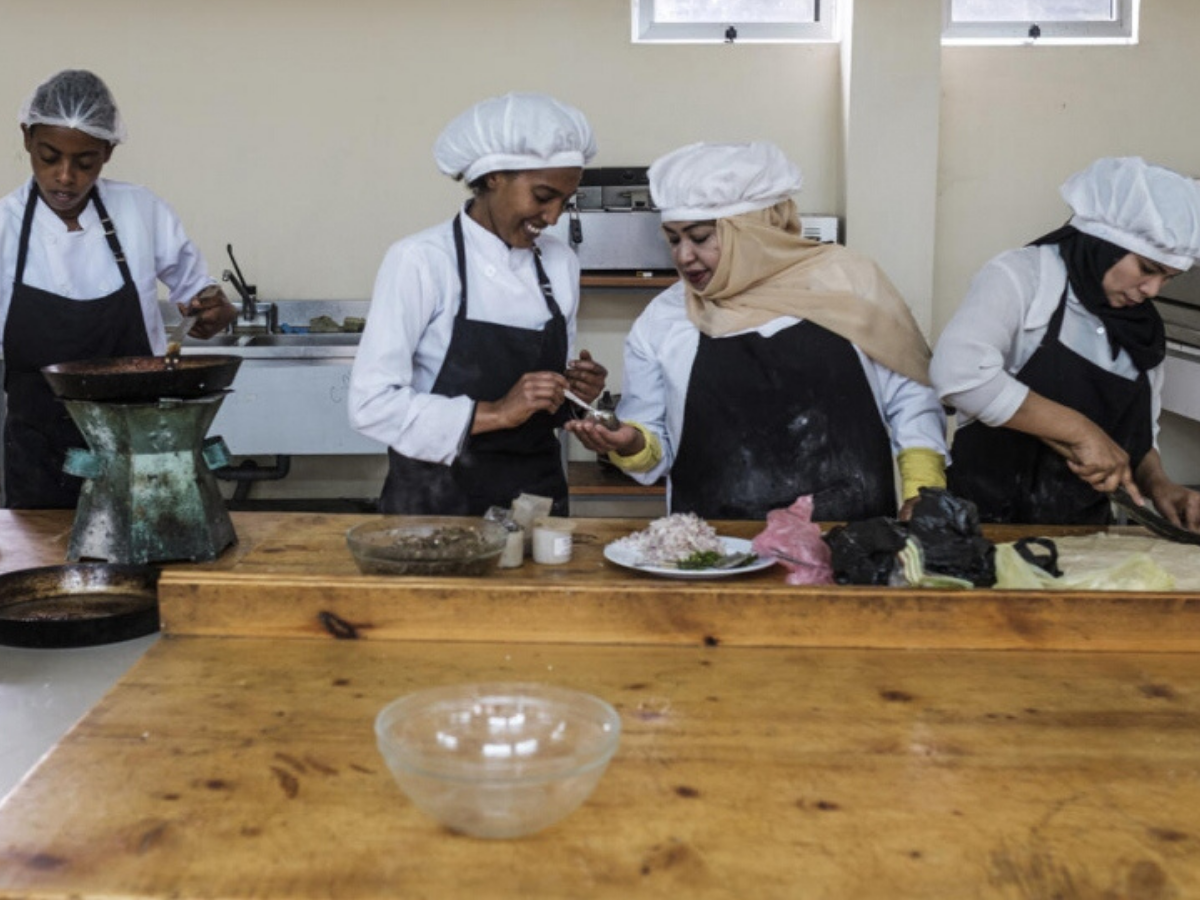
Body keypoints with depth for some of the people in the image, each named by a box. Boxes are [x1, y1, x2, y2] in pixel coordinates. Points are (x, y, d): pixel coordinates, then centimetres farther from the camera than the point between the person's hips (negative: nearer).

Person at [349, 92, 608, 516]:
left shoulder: (560, 262, 5)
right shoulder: (420, 261, -12)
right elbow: (371, 404, -17)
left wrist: (578, 390, -6)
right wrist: (495, 414, -23)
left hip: (537, 493, 5)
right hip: (437, 499, -5)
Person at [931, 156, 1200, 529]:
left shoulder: (1144, 328, 13)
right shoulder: (1022, 277, -7)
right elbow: (959, 371, -24)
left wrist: (1157, 484, 0)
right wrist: (1079, 430, -22)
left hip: (1082, 538, 7)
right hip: (992, 522, -7)